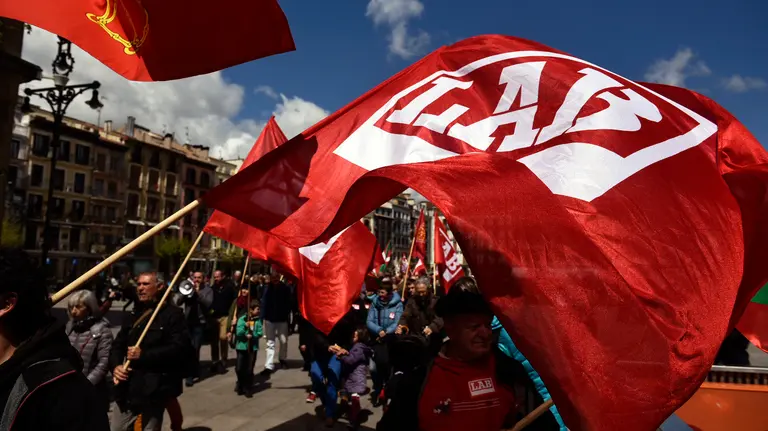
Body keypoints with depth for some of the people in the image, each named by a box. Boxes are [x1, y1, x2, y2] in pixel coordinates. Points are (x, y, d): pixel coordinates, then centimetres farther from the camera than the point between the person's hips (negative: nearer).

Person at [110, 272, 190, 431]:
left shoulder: (172, 313, -9)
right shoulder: (134, 314, 16)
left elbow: (180, 348, -20)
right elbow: (118, 344, 15)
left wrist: (144, 355, -22)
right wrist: (116, 366, -6)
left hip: (153, 390, -7)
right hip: (127, 389, 7)